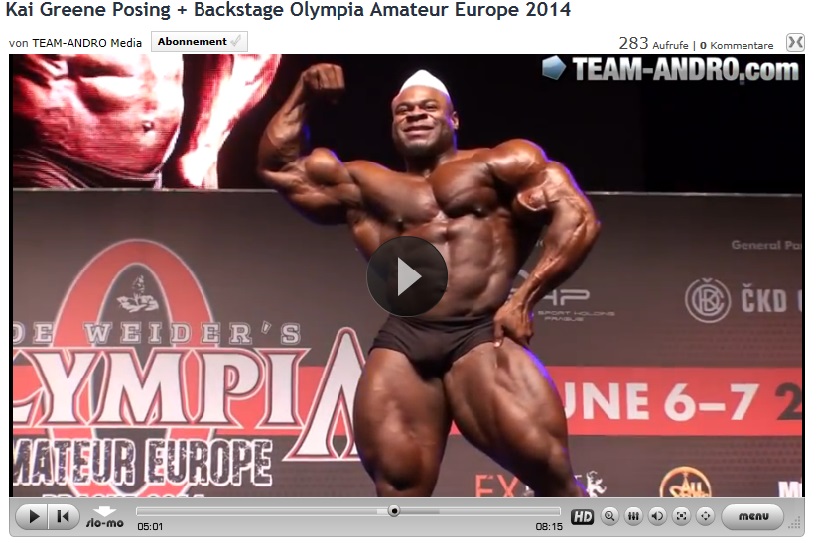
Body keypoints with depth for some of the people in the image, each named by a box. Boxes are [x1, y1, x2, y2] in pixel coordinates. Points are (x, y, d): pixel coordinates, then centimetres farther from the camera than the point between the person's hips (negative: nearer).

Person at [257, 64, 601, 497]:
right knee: (398, 489, -6)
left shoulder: (500, 164, 16)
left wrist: (525, 299, -5)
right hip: (400, 345, 3)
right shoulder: (362, 185, 27)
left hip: (482, 338, -3)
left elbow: (577, 217, 4)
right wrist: (303, 95, 20)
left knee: (548, 468, -21)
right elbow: (277, 166, 30)